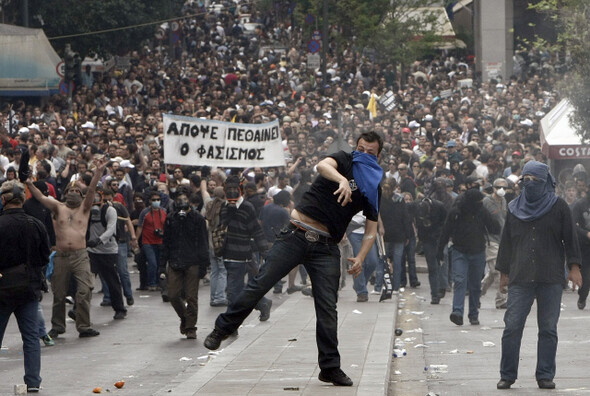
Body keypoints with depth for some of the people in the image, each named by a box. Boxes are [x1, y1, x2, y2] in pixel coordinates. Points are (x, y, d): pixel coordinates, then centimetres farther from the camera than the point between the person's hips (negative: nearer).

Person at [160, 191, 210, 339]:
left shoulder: (198, 219, 1)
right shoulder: (171, 220, 10)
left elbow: (203, 243, 1)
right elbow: (166, 244, 15)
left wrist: (203, 265, -5)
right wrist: (162, 266, 9)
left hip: (192, 264, -3)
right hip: (175, 264, 3)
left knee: (191, 297, -3)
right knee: (173, 295, -2)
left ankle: (190, 327, 9)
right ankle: (184, 318, 24)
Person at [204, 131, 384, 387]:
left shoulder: (372, 189, 14)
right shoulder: (344, 161, 5)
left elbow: (371, 229, 14)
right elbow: (323, 165, -19)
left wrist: (361, 257, -3)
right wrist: (342, 180, -40)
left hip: (325, 247, 3)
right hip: (297, 235, -3)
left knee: (327, 307, -1)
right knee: (260, 284, -7)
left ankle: (330, 368, 6)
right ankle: (221, 329, 6)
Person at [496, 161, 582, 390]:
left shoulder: (558, 207, 5)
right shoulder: (514, 209, 12)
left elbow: (570, 238, 5)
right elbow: (506, 241, 16)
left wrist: (574, 267, -2)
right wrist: (504, 272, 13)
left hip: (551, 278, -1)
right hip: (520, 278, 1)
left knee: (548, 329, 0)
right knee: (512, 327, -5)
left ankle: (545, 376, 6)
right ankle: (507, 375, 3)